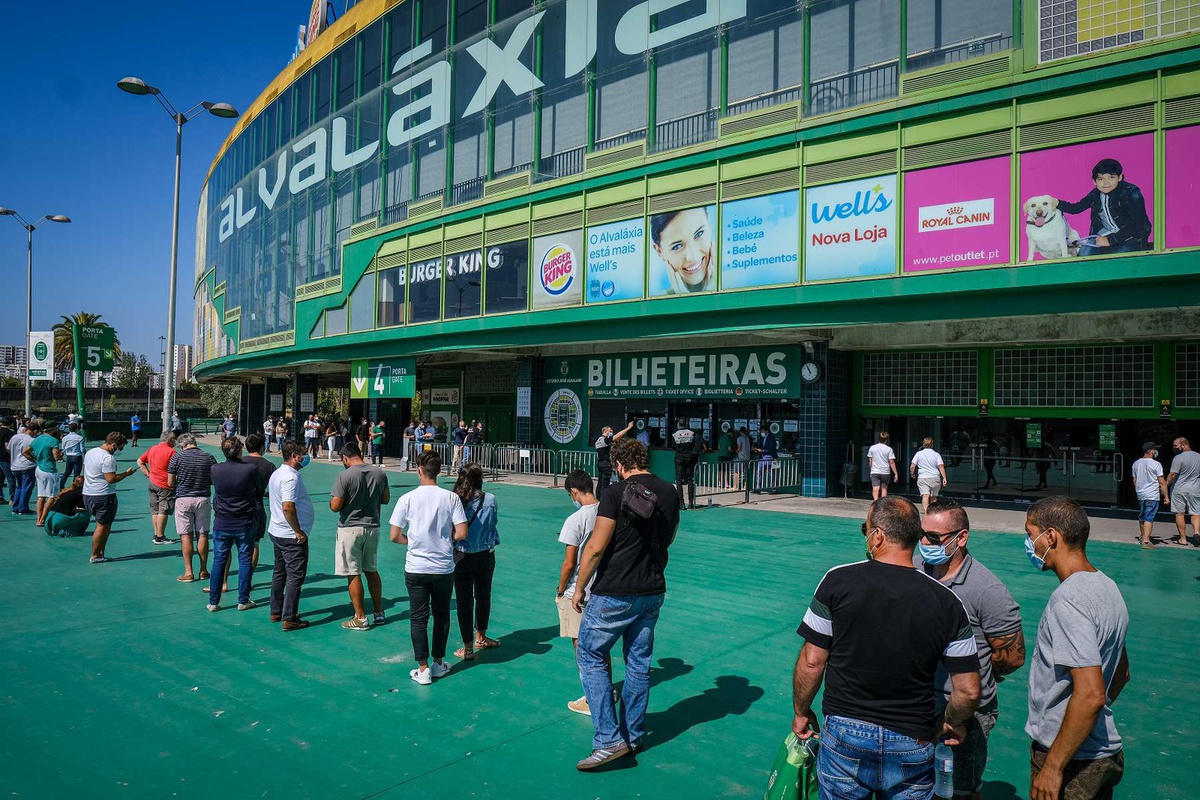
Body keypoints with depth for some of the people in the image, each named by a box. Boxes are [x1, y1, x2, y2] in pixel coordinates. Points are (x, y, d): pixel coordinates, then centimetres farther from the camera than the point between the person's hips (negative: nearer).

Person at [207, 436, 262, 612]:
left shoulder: (215, 469, -9)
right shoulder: (251, 469, -16)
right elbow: (259, 490, 0)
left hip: (221, 523, 2)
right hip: (245, 524, -2)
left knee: (219, 561, 11)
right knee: (245, 560, 8)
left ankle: (214, 602, 16)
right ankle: (243, 601, 13)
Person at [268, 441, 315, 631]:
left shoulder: (277, 473, 9)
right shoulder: (291, 478, -22)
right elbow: (288, 507, -30)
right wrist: (298, 531, -21)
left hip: (277, 532, 10)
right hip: (293, 536, -10)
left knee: (280, 573, 19)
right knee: (295, 576, -3)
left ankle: (276, 612, 29)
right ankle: (289, 619, 0)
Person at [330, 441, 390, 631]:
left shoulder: (344, 476, -16)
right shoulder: (379, 473, 0)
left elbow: (335, 507, -17)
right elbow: (386, 499, 10)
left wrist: (332, 501, 4)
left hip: (350, 529, -5)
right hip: (373, 528, 6)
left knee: (353, 574, 4)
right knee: (372, 570, 18)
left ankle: (361, 618, 10)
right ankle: (379, 613, 26)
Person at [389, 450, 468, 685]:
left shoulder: (407, 499, -8)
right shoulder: (451, 498, -7)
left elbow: (394, 536, -7)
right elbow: (461, 533, -9)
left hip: (416, 569, -1)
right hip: (444, 569, 1)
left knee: (418, 618, 9)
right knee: (441, 615, 17)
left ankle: (423, 669, 12)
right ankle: (439, 664, 27)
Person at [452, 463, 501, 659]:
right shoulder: (490, 500, -10)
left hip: (461, 557, -2)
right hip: (485, 555, 2)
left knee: (464, 601, 8)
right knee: (483, 596, 21)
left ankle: (468, 647, 15)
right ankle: (481, 638, 38)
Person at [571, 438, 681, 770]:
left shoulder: (616, 493, -15)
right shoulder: (670, 493, 4)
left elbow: (595, 547, -17)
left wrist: (579, 587, -6)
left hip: (614, 594, -6)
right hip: (653, 592, 6)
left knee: (590, 656, 6)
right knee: (639, 663, 16)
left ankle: (609, 740, 1)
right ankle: (634, 737, 27)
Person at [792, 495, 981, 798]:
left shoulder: (838, 581, -11)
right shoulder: (947, 602, -6)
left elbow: (812, 662, -8)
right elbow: (968, 691, -3)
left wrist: (801, 711, 8)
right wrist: (950, 723, 17)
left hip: (845, 736, -1)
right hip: (913, 748, 2)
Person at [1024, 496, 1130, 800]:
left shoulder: (1068, 599, -24)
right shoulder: (1106, 585, 6)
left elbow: (1091, 694, -29)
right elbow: (1121, 673, 17)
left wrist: (1053, 766, -23)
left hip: (1074, 761, -9)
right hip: (1106, 750, 9)